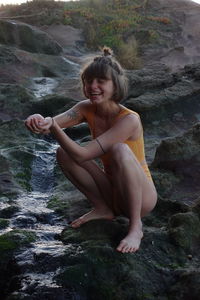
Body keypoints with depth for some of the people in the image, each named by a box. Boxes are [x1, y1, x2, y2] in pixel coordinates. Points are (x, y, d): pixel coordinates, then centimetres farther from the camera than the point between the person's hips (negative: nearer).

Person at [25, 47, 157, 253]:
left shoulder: (129, 120, -26)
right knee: (64, 153, -11)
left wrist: (53, 127, -43)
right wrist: (41, 123, -48)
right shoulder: (87, 109, -7)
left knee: (120, 150, -35)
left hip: (141, 197, -5)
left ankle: (135, 227, -19)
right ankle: (103, 208, 3)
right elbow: (55, 123, -25)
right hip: (112, 191, 6)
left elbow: (83, 155, -31)